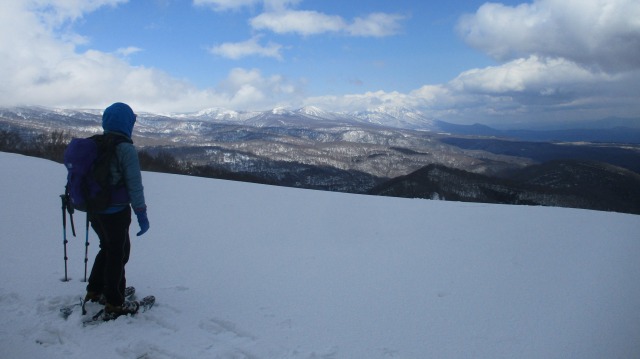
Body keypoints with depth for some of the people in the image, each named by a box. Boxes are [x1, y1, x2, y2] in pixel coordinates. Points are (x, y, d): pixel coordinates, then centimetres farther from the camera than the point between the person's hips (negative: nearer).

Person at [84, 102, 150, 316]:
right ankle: (114, 303, 16)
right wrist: (141, 213, -12)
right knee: (118, 253, 7)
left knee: (107, 248, 24)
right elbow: (134, 184, -18)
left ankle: (94, 291, 35)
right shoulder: (125, 148, -17)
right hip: (116, 212, -7)